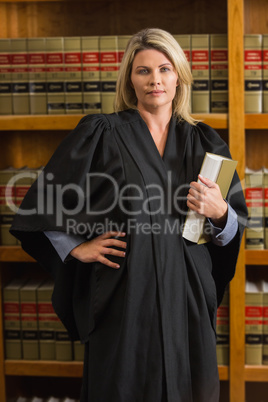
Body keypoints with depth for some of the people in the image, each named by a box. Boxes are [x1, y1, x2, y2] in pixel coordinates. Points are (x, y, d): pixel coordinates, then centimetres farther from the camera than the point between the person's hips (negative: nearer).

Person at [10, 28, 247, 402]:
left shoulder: (204, 142, 8)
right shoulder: (100, 133, -2)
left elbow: (236, 228, 8)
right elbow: (44, 202, 3)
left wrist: (219, 213, -12)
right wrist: (76, 249, -5)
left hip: (187, 297, 3)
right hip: (123, 295, -3)